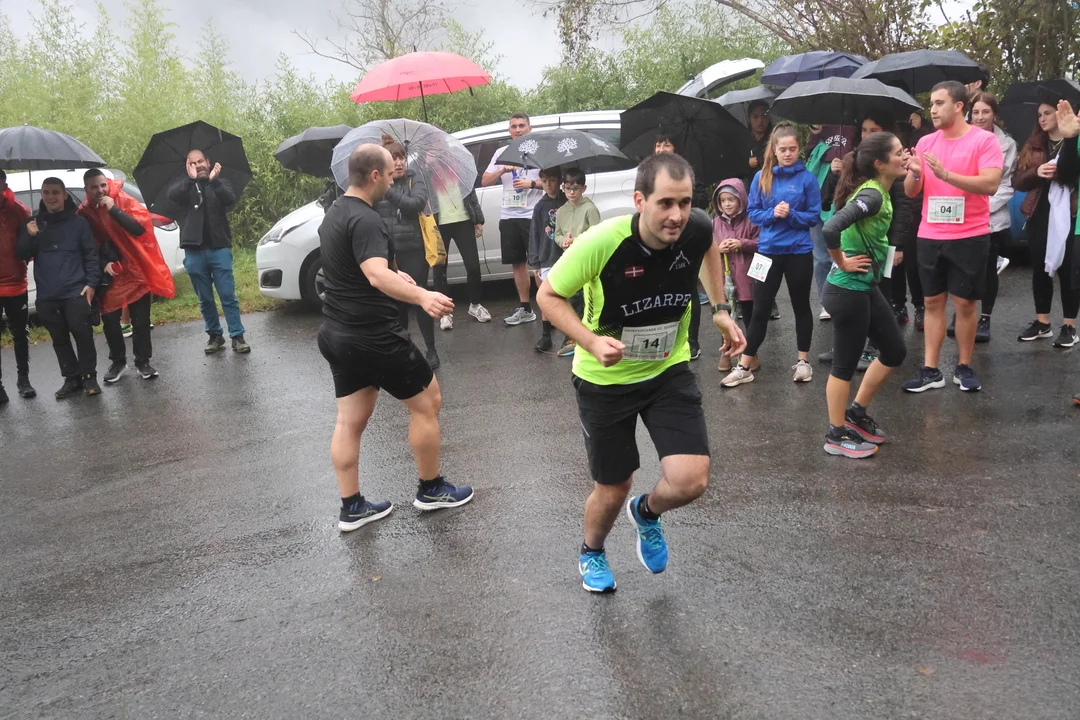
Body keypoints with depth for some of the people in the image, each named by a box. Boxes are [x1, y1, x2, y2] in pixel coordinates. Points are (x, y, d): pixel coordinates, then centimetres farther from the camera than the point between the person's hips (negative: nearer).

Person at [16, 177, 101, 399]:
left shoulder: (78, 222, 3)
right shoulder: (33, 223, 11)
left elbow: (91, 254, 1)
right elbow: (21, 255, 8)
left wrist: (91, 283, -8)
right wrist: (29, 237, -11)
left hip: (75, 291, -3)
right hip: (46, 295, 3)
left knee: (82, 333, -8)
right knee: (59, 338, 9)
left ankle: (89, 376, 5)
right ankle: (72, 378, 18)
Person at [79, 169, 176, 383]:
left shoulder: (125, 201, -6)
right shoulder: (84, 212, 0)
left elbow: (141, 227, -20)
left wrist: (114, 209, -25)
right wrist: (103, 264, -9)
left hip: (136, 271, -2)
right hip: (110, 276, 2)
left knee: (141, 320, 2)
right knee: (110, 321, 3)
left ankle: (143, 362, 14)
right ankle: (118, 362, 20)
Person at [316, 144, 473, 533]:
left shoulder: (335, 214, 11)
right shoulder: (365, 219, -21)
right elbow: (377, 276, -38)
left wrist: (394, 275, 36)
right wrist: (422, 297, -53)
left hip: (337, 333, 9)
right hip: (373, 337, -9)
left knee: (350, 420, 12)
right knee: (427, 402, 8)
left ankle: (352, 508, 19)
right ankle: (431, 489, 20)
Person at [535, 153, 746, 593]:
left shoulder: (697, 228, -18)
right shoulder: (601, 242, -30)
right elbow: (548, 295, -15)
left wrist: (720, 309, 3)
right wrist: (592, 342, -30)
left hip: (669, 371, 3)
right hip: (605, 379, -2)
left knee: (691, 481, -12)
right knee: (613, 490, 9)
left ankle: (647, 513, 28)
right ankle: (592, 552, 46)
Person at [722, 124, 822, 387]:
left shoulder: (807, 178, -4)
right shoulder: (761, 177, 1)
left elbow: (815, 216, -3)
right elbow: (752, 213, 2)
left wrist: (791, 215, -19)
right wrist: (772, 214, -16)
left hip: (799, 252, -1)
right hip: (768, 250, 1)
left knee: (801, 306, 13)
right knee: (760, 309, 4)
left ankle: (803, 362, 24)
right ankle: (745, 367, 8)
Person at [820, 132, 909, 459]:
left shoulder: (879, 191, 7)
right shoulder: (872, 195, -22)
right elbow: (831, 229, -35)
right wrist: (843, 263, -21)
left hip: (867, 287, 10)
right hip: (849, 290, -10)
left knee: (894, 351, 17)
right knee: (845, 364, 3)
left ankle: (856, 413, 30)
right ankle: (837, 435, 18)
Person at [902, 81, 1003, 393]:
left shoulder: (984, 140, -7)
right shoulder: (926, 142, 7)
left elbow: (991, 184, -19)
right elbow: (911, 192, 7)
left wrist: (945, 174, -26)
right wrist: (915, 174, -15)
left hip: (969, 236, -4)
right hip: (930, 236, 4)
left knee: (964, 302, 3)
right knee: (933, 301, 6)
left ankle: (964, 367, 17)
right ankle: (930, 370, 10)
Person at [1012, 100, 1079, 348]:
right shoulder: (1033, 144, 11)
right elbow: (1018, 181, 6)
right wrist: (1036, 173, -12)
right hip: (1039, 215, 5)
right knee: (1040, 269, 11)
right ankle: (1042, 322, 22)